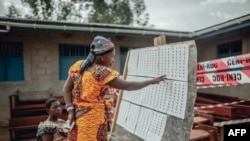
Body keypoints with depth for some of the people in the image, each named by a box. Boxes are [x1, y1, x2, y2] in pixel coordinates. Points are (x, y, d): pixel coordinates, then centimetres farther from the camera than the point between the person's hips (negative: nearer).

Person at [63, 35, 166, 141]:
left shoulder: (78, 65, 4)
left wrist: (70, 109, 0)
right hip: (92, 117, -7)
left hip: (77, 115, 8)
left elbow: (66, 89, 3)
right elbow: (128, 86, -15)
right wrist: (151, 81, -7)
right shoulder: (101, 72, -18)